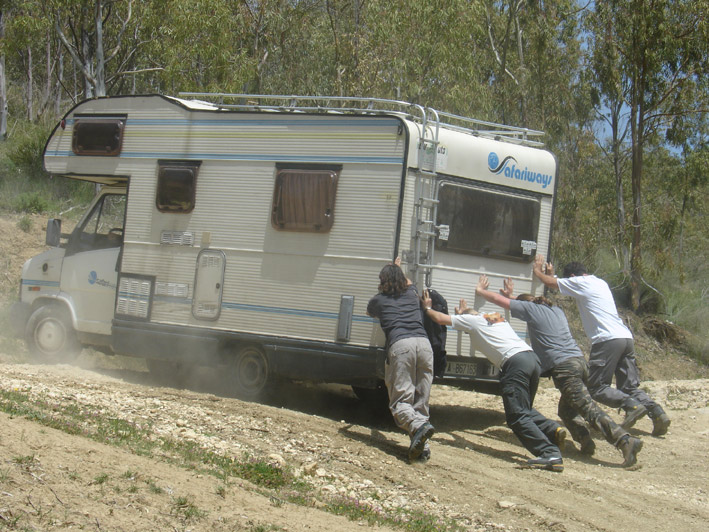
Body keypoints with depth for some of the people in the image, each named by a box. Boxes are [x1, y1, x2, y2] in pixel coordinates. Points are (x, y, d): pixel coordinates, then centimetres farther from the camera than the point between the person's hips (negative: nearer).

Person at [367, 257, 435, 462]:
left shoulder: (378, 300, 17)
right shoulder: (412, 294, 26)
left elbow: (370, 312, 44)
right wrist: (398, 269, 71)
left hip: (400, 345, -4)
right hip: (424, 343, 4)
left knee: (400, 400, -5)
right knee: (421, 400, 7)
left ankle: (419, 425, -35)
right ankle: (423, 447, -6)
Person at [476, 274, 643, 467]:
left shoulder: (530, 309, 4)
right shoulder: (556, 310, 26)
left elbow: (500, 300, 13)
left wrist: (481, 290, 29)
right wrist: (512, 296, 53)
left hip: (564, 366, -8)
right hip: (579, 360, 8)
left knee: (589, 408, -15)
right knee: (566, 409, 23)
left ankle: (626, 441, -28)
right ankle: (585, 441, 4)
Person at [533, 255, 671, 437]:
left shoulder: (580, 283, 3)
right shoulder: (601, 283, 27)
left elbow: (550, 282, 14)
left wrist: (538, 270, 32)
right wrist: (551, 274, 45)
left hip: (608, 340, -8)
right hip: (627, 339, 8)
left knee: (597, 388, -3)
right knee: (629, 387, 10)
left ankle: (632, 406, -24)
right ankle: (657, 412, -12)